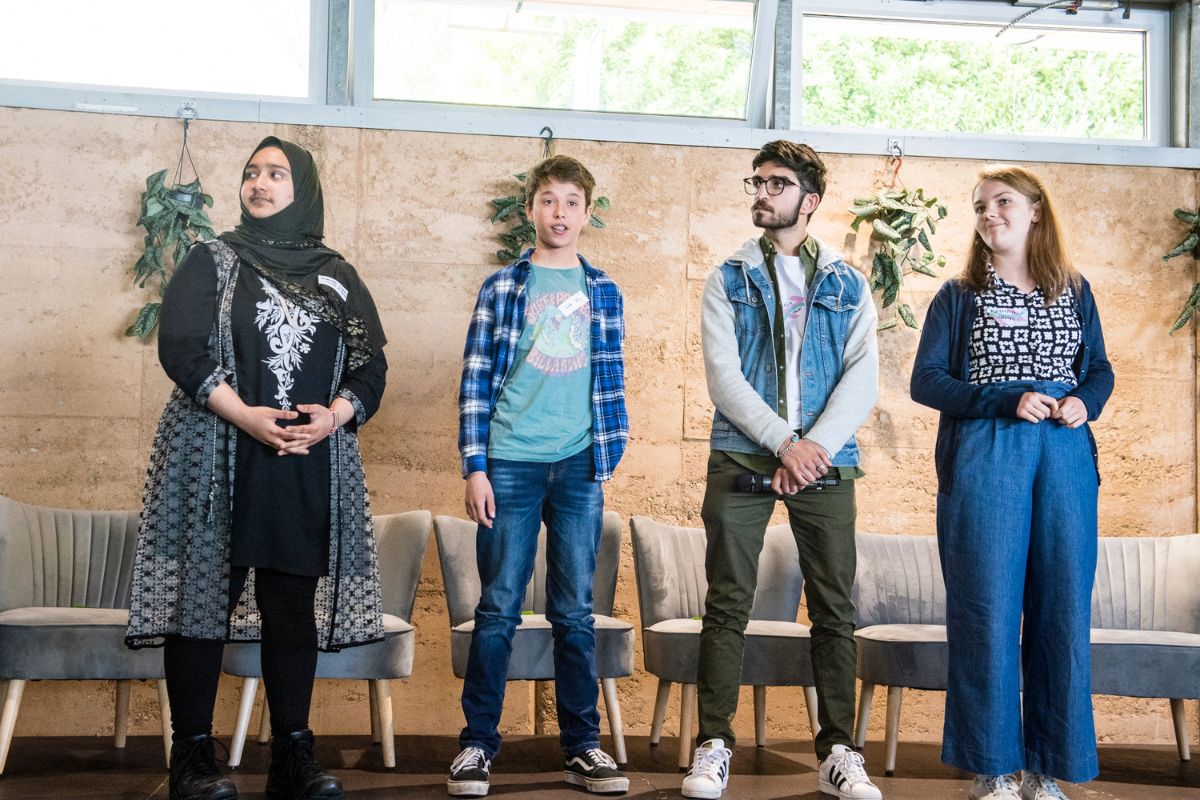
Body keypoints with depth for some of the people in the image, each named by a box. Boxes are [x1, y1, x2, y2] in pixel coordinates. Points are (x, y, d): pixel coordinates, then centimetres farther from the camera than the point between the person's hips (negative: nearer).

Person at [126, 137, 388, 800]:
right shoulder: (213, 262, 7)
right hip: (217, 458, -2)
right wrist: (245, 415, -16)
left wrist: (335, 415, -10)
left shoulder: (338, 278, 14)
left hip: (311, 464, 2)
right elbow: (180, 345, -4)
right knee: (205, 595, -4)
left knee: (294, 606, 1)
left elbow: (371, 366, 10)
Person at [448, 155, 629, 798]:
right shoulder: (502, 287, 4)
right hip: (510, 464, -2)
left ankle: (582, 746, 13)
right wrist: (474, 468, -6)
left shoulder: (602, 292, 11)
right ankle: (477, 745, 9)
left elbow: (609, 381, 12)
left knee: (576, 611, 6)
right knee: (498, 609, 1)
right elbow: (475, 381, 1)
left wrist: (606, 461, 6)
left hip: (578, 467, 2)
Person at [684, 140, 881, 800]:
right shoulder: (729, 280, 10)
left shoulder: (848, 286, 12)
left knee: (835, 609, 1)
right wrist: (783, 442, -13)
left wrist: (816, 445, -13)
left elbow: (863, 376, 2)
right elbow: (722, 374, -2)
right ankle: (713, 746, 6)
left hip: (825, 460, 1)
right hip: (741, 458, -1)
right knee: (728, 605, -1)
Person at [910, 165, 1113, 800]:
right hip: (984, 455, -2)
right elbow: (925, 380, 0)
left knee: (1062, 608, 0)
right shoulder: (958, 296, 7)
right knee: (987, 609, -4)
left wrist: (1084, 402, -4)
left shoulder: (1074, 292, 15)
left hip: (1065, 456, 2)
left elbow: (1099, 368, 19)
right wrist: (1007, 400, -12)